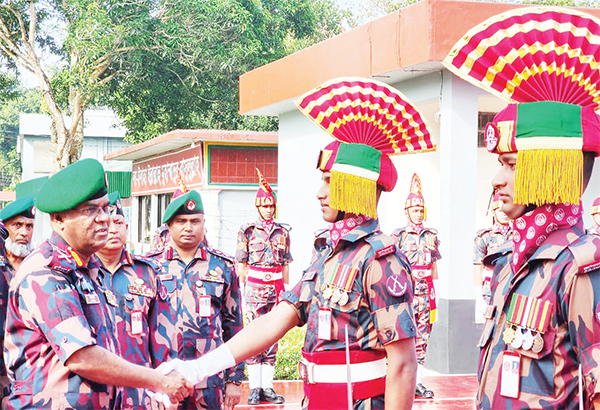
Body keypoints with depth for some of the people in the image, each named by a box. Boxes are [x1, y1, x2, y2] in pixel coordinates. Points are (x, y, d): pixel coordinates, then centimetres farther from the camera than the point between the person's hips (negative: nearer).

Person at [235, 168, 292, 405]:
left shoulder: (283, 232, 10)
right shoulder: (247, 232, 1)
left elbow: (285, 266, 13)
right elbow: (241, 266, 1)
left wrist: (286, 292, 9)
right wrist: (242, 293, -3)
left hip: (276, 288, 3)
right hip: (254, 287, -3)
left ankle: (268, 387, 9)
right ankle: (255, 388, 4)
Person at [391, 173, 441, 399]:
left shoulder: (431, 236, 11)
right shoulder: (398, 236, -1)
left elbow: (434, 266, 15)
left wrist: (433, 293, 12)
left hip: (425, 290, 4)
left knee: (423, 335, 6)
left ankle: (418, 381, 11)